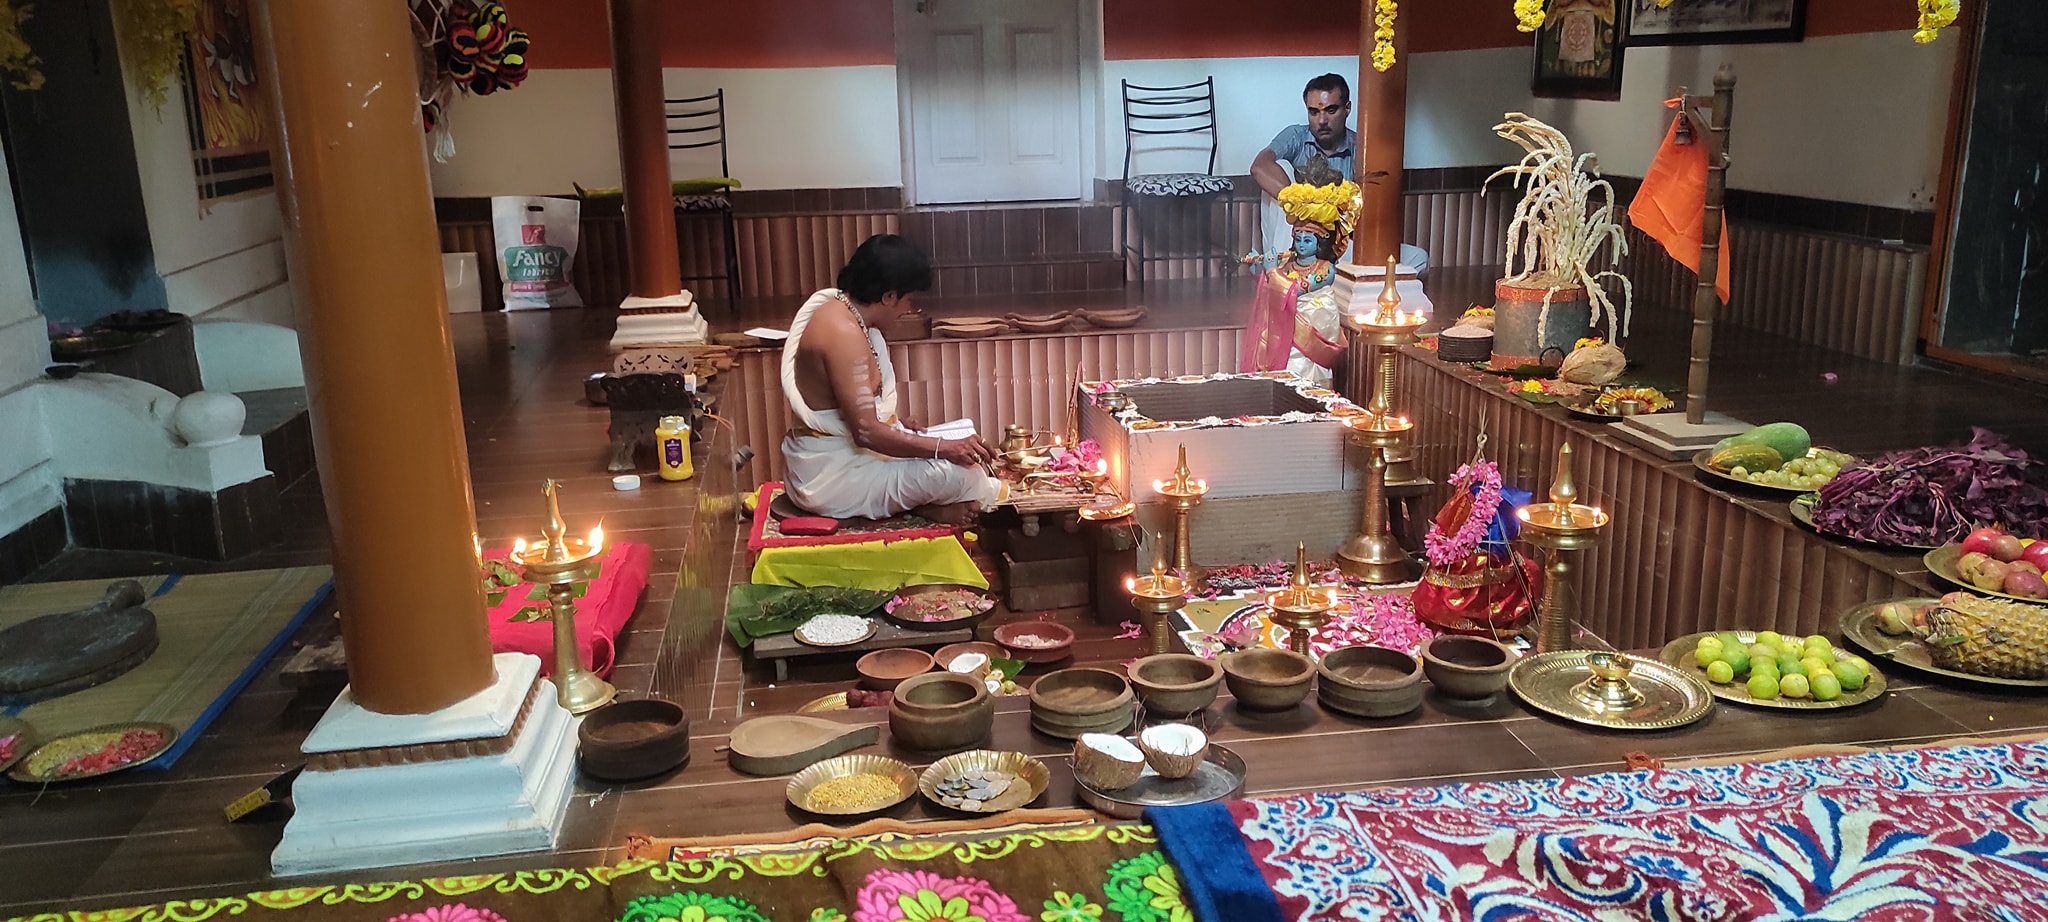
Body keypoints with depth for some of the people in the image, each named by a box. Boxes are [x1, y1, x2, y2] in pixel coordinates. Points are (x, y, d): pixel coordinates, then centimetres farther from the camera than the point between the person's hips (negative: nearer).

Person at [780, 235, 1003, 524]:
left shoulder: (839, 309, 7)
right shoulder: (844, 332, -24)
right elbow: (866, 432, -28)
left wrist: (898, 423, 8)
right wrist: (946, 448, -28)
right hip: (831, 476, -11)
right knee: (959, 469, -21)